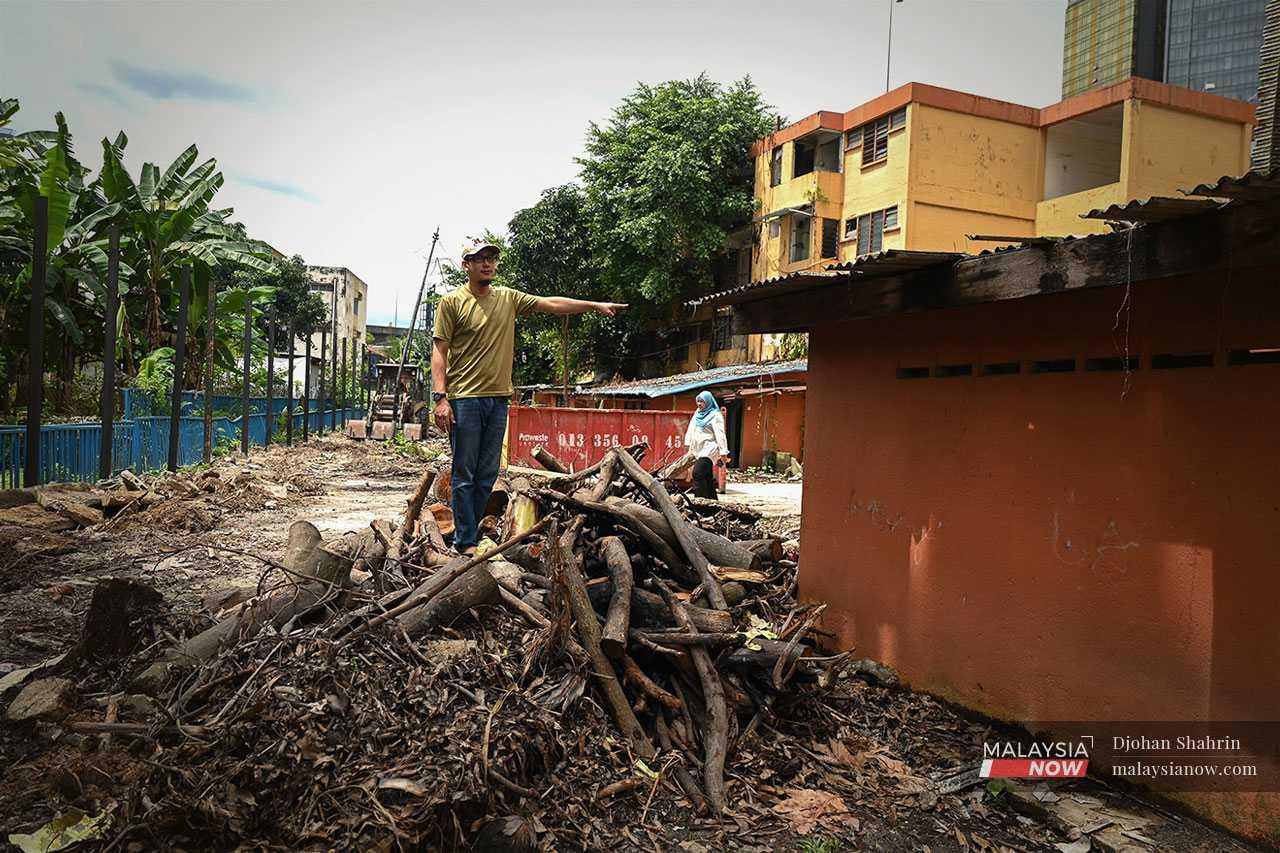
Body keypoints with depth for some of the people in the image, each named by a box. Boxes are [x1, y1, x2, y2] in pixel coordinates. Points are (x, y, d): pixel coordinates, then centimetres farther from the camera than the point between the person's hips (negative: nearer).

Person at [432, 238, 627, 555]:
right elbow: (439, 351, -4)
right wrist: (440, 397, -13)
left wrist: (596, 305, 9)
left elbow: (551, 303, 14)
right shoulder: (452, 301, -1)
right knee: (465, 475, -2)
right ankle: (466, 541, 6)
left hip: (498, 398, 5)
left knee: (487, 476, 8)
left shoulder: (508, 298, 12)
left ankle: (468, 536, 19)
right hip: (464, 398, -5)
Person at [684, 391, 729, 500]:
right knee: (707, 477, 11)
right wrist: (688, 443, 18)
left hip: (709, 449, -8)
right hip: (698, 450, 8)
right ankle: (713, 500, 18)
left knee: (697, 473, -20)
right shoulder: (697, 413, 16)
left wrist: (723, 452, -17)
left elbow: (720, 434, -12)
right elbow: (691, 429, 23)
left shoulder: (715, 415, -6)